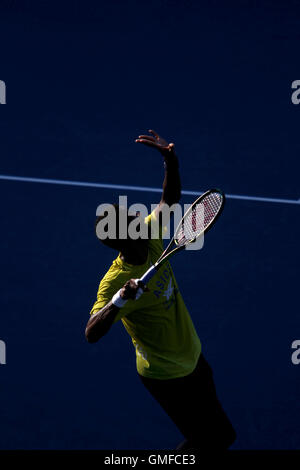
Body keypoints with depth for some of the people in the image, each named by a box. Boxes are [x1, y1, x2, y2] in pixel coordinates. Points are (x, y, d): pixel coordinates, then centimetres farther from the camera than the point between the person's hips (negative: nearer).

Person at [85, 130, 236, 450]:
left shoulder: (150, 241, -7)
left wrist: (171, 161, -9)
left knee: (221, 436, 21)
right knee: (211, 440, 1)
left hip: (193, 360, 8)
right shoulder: (114, 282, -29)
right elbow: (92, 334, -40)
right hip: (168, 377, -8)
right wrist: (119, 300, -54)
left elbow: (169, 199, 8)